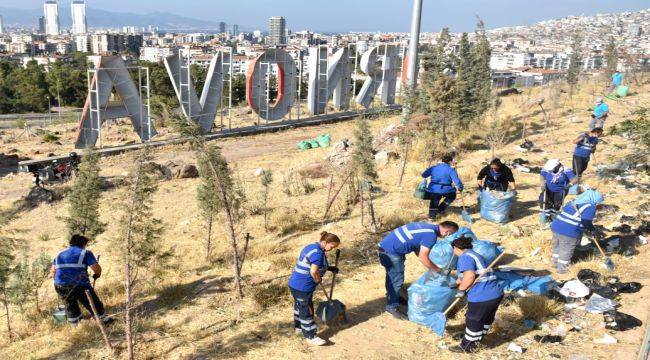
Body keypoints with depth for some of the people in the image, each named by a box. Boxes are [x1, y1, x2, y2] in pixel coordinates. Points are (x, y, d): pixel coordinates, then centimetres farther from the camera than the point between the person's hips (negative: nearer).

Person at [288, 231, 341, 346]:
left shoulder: (312, 246, 9)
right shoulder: (318, 253, -24)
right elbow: (313, 272, -28)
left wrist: (329, 268, 12)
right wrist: (318, 280, -7)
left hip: (295, 283, 10)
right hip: (303, 287, -10)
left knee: (299, 306, 26)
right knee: (307, 311, -1)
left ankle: (298, 327, 44)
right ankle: (311, 337, 8)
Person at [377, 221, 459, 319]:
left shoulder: (429, 226, 12)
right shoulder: (431, 235, -18)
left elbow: (417, 250, 17)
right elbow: (422, 257, -19)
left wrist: (432, 266, 15)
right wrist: (438, 270, -7)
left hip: (386, 245, 10)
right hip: (391, 251, -10)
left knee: (393, 276, 25)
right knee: (396, 280, 0)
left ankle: (394, 297, 42)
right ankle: (392, 307, 12)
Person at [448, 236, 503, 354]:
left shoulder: (465, 257, -9)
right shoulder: (475, 255, 21)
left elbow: (470, 276, -25)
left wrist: (461, 290, -10)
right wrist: (458, 281, 50)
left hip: (482, 297, -9)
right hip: (497, 293, 9)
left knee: (473, 323, 11)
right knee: (486, 320, 25)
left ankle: (467, 347, 27)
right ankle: (477, 341, 44)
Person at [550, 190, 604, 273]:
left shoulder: (574, 201, 16)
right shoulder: (590, 207, -9)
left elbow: (564, 210, 22)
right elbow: (586, 222, -19)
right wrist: (593, 231, -2)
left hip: (556, 226, 8)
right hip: (569, 233, -7)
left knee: (557, 247, 25)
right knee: (566, 251, 12)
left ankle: (555, 263, 43)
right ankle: (561, 269, 26)